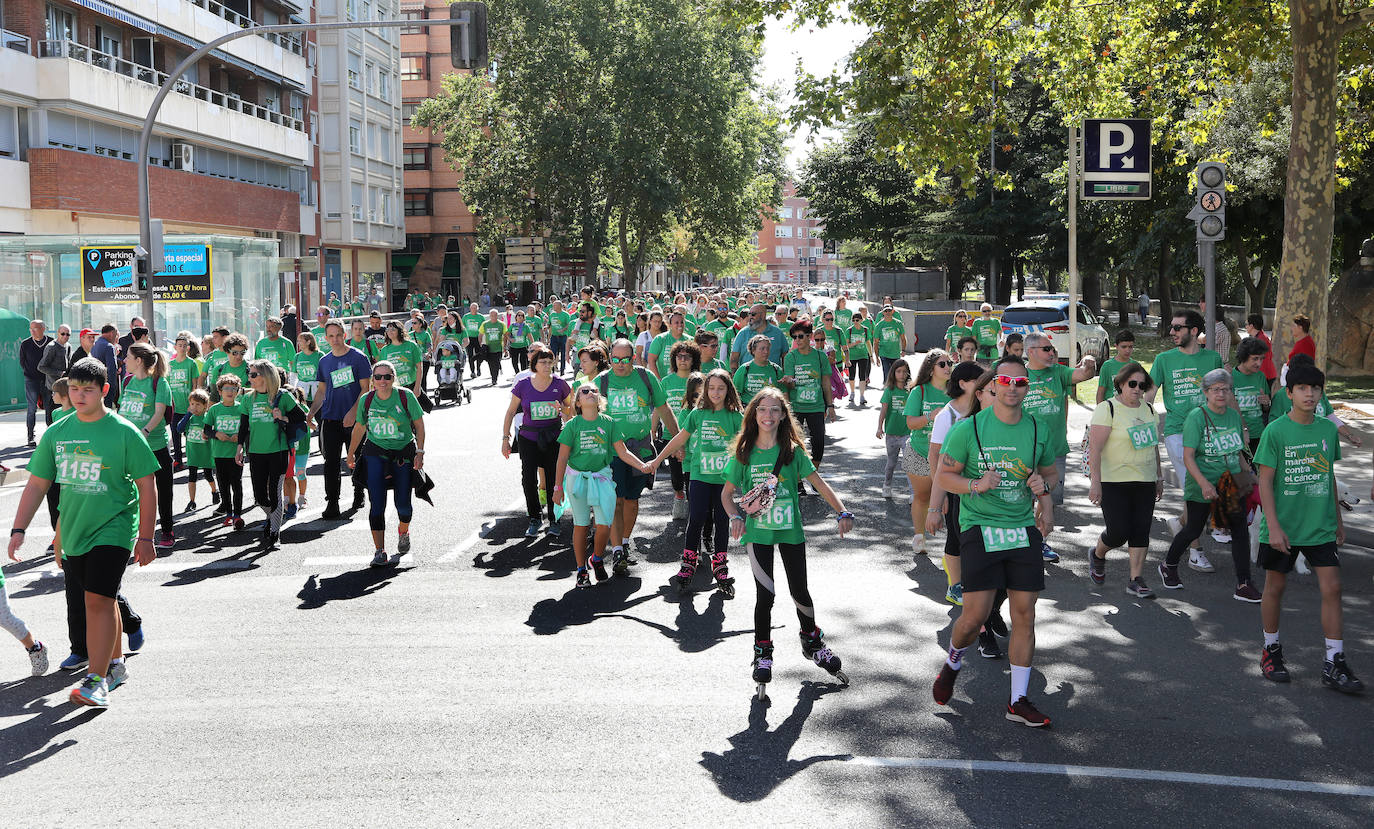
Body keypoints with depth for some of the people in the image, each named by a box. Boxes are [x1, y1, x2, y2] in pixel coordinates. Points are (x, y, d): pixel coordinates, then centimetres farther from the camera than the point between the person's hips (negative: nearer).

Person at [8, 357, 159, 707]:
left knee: (98, 600, -14)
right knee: (101, 599, 16)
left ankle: (96, 680, -12)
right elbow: (37, 484, 9)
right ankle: (116, 665, 32)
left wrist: (145, 537, -9)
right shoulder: (56, 433, 3)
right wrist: (18, 529, 1)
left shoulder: (124, 433, -10)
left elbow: (147, 487, -7)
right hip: (73, 530, 5)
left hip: (112, 530, -5)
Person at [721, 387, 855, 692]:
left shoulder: (793, 451, -3)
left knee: (800, 591, 8)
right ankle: (763, 652, 15)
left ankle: (812, 641, 33)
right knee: (765, 594, -4)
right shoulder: (743, 453, -2)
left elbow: (819, 483, -4)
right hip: (757, 532, -1)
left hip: (790, 530, 1)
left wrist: (842, 512, -15)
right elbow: (727, 492, 7)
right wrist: (735, 517, -10)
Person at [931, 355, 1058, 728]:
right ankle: (952, 662, 26)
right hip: (979, 528, -3)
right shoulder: (968, 428, -4)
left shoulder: (1038, 431, 7)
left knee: (1025, 613, 2)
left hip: (1024, 528, 4)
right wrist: (976, 485, -19)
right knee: (976, 615, -9)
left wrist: (1043, 485, -2)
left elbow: (1050, 472, 21)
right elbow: (944, 475, -1)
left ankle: (1018, 701, 12)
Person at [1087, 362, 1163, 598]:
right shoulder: (1108, 409, -9)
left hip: (1144, 482, 6)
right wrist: (1095, 481, -21)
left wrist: (1158, 477, 20)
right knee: (1118, 532, -8)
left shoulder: (1148, 409, 12)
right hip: (1114, 482, -6)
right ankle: (1097, 557, 23)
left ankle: (1136, 581, 5)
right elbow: (1094, 448, -15)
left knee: (1140, 532, 1)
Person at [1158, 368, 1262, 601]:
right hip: (1201, 488, -5)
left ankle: (1243, 585, 2)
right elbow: (1188, 457, -17)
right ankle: (1168, 567, 33)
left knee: (1241, 531, -2)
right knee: (1193, 530, 8)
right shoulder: (1196, 417, -12)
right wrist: (1204, 484, -26)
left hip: (1232, 486, 5)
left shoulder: (1234, 416, 7)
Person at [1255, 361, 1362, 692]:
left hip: (1321, 527, 4)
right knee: (1275, 587, 9)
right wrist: (1273, 526, -15)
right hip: (1282, 527, -3)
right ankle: (1271, 650, 28)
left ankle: (1334, 665, 3)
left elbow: (1329, 475, 15)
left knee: (1332, 588, -3)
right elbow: (1265, 481, -10)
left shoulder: (1328, 429, 4)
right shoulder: (1275, 431, -10)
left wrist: (1337, 517, 18)